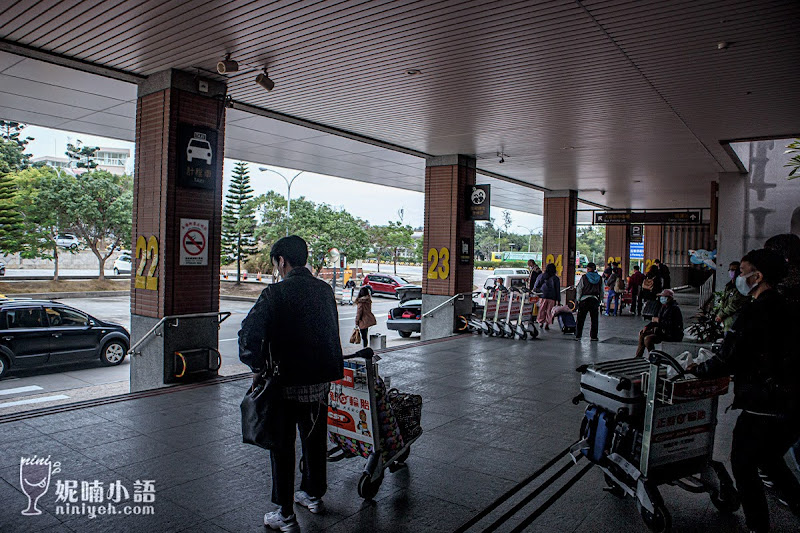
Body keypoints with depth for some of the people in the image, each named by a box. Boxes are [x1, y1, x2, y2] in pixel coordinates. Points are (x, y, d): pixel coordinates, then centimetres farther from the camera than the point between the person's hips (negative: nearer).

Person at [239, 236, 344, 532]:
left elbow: (249, 333, -23)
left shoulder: (276, 293, -16)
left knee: (282, 446, 8)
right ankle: (314, 495, 40)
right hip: (321, 380, 6)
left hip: (288, 384, -6)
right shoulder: (324, 290, 2)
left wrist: (257, 366, -9)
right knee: (315, 439, 21)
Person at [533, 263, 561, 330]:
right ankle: (547, 324, 2)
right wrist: (558, 300, 5)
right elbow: (558, 290, 2)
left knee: (542, 310, 14)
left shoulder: (541, 276, 2)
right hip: (552, 297, -1)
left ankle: (541, 322, 14)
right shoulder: (556, 278, 0)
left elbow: (536, 286, 5)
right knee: (549, 311, 5)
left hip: (543, 296, 1)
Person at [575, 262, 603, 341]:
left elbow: (579, 289, -2)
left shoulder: (584, 277, -4)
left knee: (581, 319, 5)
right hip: (595, 300, 2)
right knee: (594, 319, 8)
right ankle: (594, 336, 8)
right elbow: (602, 291, 9)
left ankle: (578, 335, 6)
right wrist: (600, 300, 17)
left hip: (584, 299, -2)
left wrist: (578, 299, 7)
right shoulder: (599, 278, 5)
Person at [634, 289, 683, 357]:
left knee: (648, 338, -24)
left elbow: (670, 325, -26)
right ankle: (638, 357, 8)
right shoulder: (664, 307, 12)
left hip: (673, 335, -10)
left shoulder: (675, 309, -18)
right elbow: (655, 320, 18)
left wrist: (658, 321, -13)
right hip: (663, 330, 10)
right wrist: (646, 327, 5)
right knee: (642, 334, 4)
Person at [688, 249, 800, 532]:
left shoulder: (753, 313, -20)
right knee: (770, 458, 29)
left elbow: (727, 361, -20)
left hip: (764, 409, -8)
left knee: (743, 465, 7)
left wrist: (697, 369, -3)